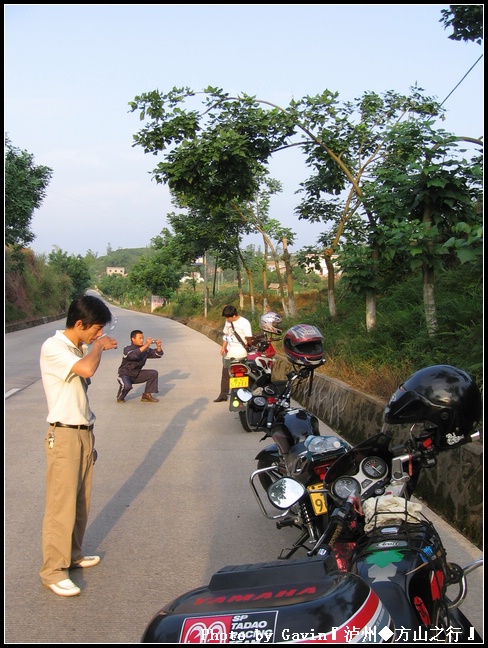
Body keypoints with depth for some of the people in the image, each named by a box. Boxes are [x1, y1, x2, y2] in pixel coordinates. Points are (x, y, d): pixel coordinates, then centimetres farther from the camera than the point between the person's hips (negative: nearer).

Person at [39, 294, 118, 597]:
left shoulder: (82, 349, 10)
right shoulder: (53, 347, -15)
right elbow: (87, 369, -33)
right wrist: (99, 346, -14)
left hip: (85, 433, 8)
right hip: (64, 436, -8)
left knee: (81, 500, 14)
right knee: (61, 504, -5)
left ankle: (72, 554, 27)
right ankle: (53, 570, 3)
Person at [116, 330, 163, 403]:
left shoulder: (145, 349, -4)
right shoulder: (127, 349, -21)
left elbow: (158, 354, -4)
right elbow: (133, 355, -44)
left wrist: (158, 347, -27)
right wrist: (146, 345, -48)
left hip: (137, 374, 6)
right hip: (125, 374, -6)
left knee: (153, 373, -8)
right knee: (126, 386, -36)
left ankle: (147, 395, 1)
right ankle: (120, 397, -1)